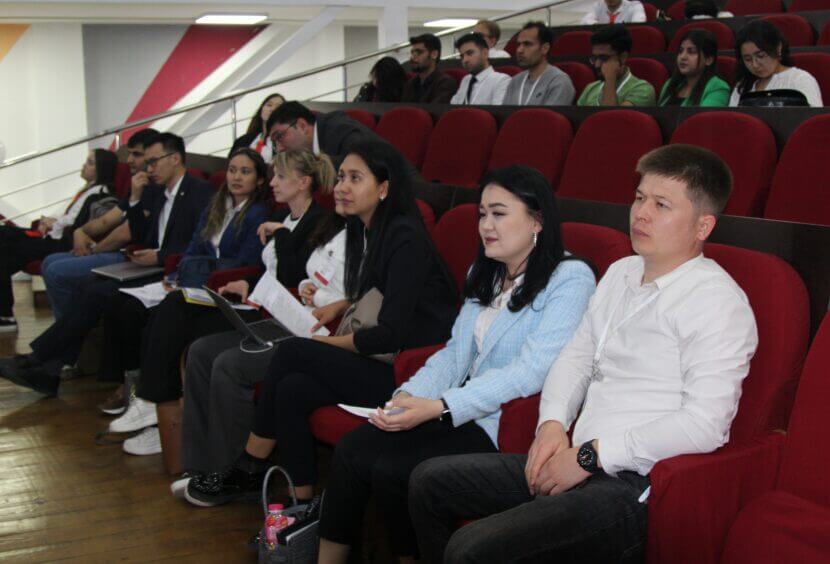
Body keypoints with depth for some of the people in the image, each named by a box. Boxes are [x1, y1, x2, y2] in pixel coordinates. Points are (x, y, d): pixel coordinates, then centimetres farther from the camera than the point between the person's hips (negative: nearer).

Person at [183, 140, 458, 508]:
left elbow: (392, 335, -19)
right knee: (292, 388, -15)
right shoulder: (366, 230, 11)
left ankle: (248, 470, -1)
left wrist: (328, 343, -8)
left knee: (292, 352, -16)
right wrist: (342, 306, 8)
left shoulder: (405, 239, -16)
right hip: (380, 357, 8)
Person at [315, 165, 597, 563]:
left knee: (391, 471, -21)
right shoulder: (484, 274, 16)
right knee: (352, 450, -11)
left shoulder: (570, 279, -11)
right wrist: (408, 396, -8)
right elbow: (456, 352, 12)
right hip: (466, 412, 8)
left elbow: (530, 372, -20)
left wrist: (438, 408, -25)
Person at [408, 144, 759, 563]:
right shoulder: (621, 273, 15)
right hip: (580, 464, 9)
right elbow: (575, 358, 20)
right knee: (429, 481, 10)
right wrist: (553, 425, 0)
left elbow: (704, 424, -21)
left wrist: (589, 454, -18)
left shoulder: (718, 301, -12)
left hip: (637, 488, -9)